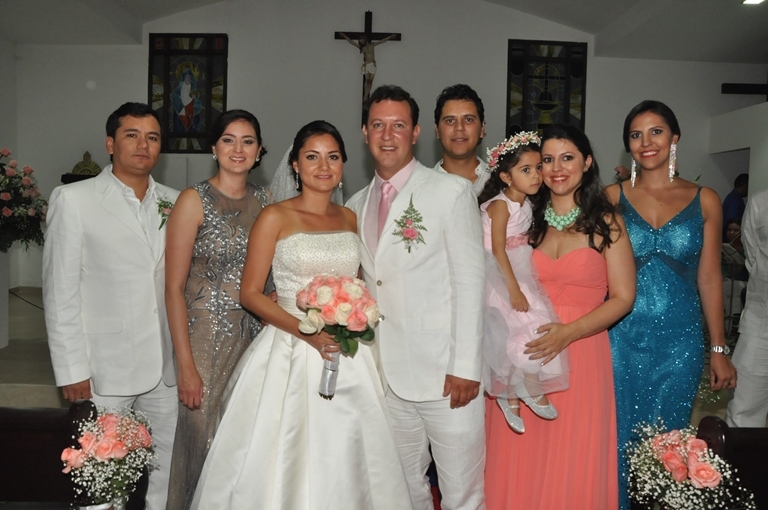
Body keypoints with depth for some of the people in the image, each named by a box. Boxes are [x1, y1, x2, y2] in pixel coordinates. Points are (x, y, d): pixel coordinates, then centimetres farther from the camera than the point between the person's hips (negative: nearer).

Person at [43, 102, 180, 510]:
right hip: (105, 369, -4)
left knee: (162, 470, 13)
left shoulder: (174, 203, 7)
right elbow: (60, 291, -6)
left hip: (165, 366, 4)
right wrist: (72, 369, -9)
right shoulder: (73, 200, -4)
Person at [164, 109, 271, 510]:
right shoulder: (194, 200, -8)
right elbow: (174, 287, -10)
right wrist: (186, 366, -14)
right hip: (207, 336, -4)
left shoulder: (264, 200, 7)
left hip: (256, 333, 5)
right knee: (205, 438, 5)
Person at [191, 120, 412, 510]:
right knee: (286, 461, 3)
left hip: (349, 358, 4)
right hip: (292, 355, -4)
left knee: (344, 459, 10)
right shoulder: (275, 218, -4)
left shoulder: (350, 218, 9)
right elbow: (250, 293, -6)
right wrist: (307, 331, -18)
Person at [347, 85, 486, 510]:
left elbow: (469, 282, -9)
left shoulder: (452, 191, -5)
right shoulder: (358, 205, 12)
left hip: (446, 374, -5)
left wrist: (465, 368, -14)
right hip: (388, 375, 5)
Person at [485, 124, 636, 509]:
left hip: (581, 354, -2)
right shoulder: (527, 220, 9)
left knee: (573, 464, 5)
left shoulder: (606, 223, 3)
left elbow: (623, 297, -2)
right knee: (521, 463, 6)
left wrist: (569, 332, -15)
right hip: (524, 355, 2)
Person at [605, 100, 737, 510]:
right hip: (621, 338, 0)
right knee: (618, 440, 9)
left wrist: (718, 349, 6)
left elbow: (709, 278, 5)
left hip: (680, 340, 1)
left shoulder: (704, 200, 3)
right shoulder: (612, 198, 1)